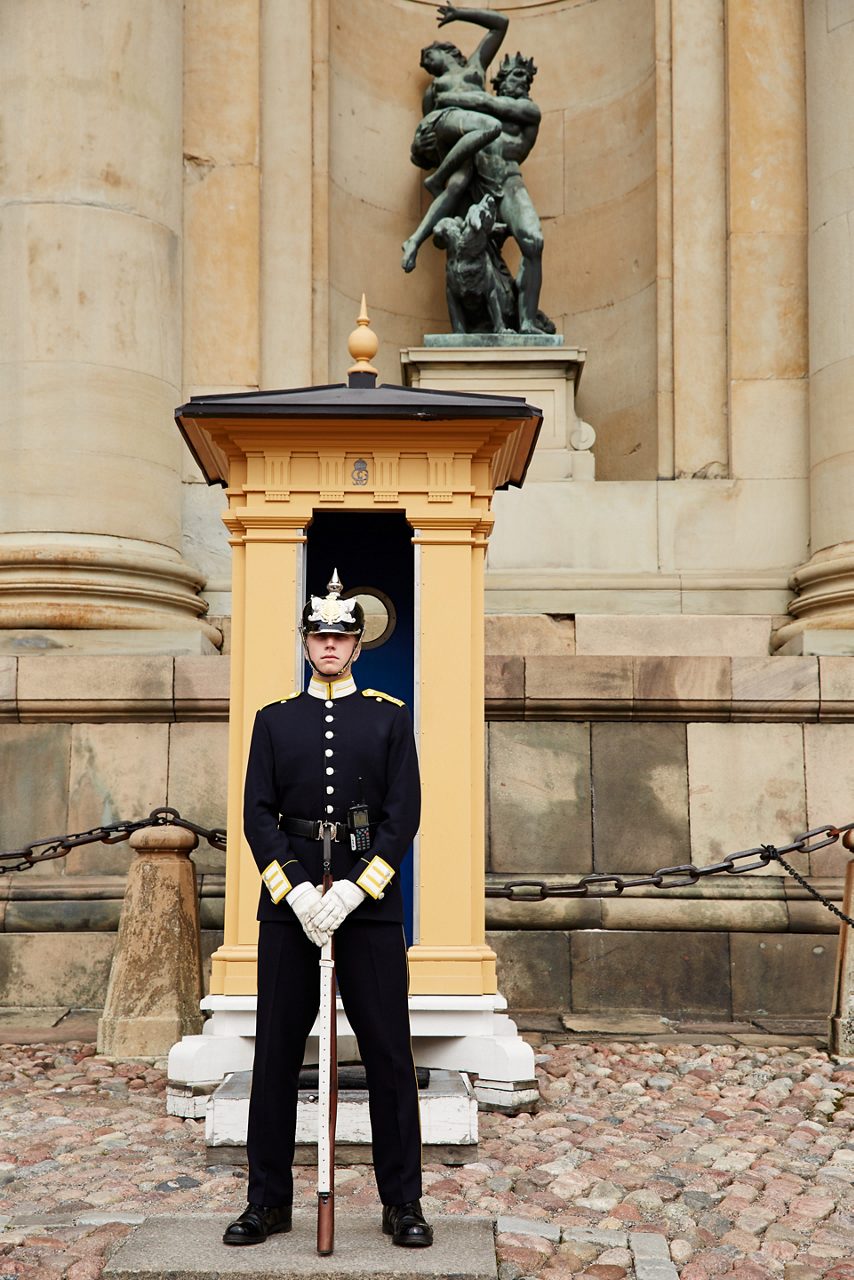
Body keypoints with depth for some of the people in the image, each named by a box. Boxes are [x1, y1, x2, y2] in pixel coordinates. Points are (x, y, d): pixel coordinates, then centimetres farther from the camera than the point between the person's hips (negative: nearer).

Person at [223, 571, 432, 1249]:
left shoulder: (391, 717, 7)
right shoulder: (274, 720, 10)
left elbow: (404, 813, -2)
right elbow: (259, 815, 2)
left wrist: (353, 890, -13)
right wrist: (297, 893, -12)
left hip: (371, 902, -1)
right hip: (287, 901, 1)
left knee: (389, 1054, 3)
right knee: (277, 1053, 6)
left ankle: (403, 1201, 14)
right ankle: (269, 1199, 19)